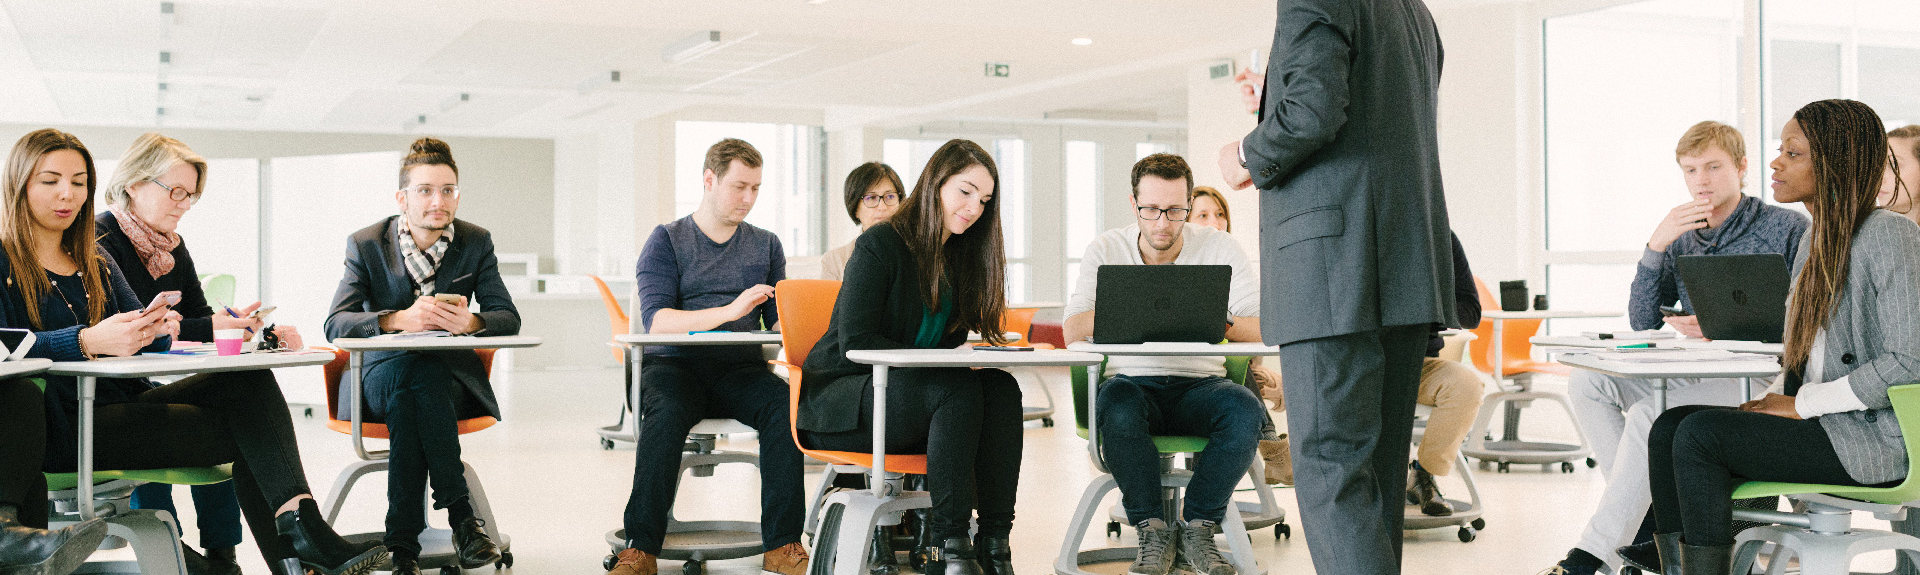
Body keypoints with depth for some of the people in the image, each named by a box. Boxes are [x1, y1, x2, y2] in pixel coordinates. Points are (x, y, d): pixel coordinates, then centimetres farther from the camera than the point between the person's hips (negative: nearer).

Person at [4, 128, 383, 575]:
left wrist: (158, 328, -12)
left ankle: (299, 523, -35)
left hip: (121, 403, 6)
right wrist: (88, 342, -29)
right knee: (242, 434, -20)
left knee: (250, 380, -21)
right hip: (61, 427, -6)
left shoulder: (95, 262, 22)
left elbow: (145, 341, 13)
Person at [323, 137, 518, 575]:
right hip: (382, 376, -1)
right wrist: (399, 319, -32)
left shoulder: (476, 242, 3)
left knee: (423, 375, -36)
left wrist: (470, 322, -27)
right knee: (408, 369, -37)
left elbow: (508, 318, -2)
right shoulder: (366, 245, -2)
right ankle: (461, 518, -38)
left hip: (451, 378, 1)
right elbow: (335, 324, -12)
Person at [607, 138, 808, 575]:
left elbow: (779, 322, 12)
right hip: (675, 364, -2)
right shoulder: (668, 240, 6)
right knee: (667, 412, -36)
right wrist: (730, 311, -21)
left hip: (741, 367, 2)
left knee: (786, 406, -30)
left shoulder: (766, 245, 18)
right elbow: (656, 321, -9)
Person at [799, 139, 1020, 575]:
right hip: (841, 399, -7)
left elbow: (951, 340, 15)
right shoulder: (879, 245, -11)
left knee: (1002, 388, -22)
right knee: (959, 390, -33)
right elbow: (855, 344, -17)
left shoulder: (960, 256, 12)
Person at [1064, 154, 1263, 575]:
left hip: (1199, 386, 1)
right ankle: (1153, 530, -20)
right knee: (1117, 406, -36)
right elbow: (1073, 330, -8)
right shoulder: (1106, 251, 2)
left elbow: (1264, 328, -7)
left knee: (1247, 410, -32)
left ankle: (1196, 526, -16)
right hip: (1133, 383, -1)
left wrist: (1221, 323, -29)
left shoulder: (1219, 248, 1)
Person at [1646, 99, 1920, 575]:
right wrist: (1773, 398, 1)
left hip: (1874, 436, -9)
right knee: (1669, 427, -8)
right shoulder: (1815, 240, 16)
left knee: (1701, 433, -22)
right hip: (1818, 426, 9)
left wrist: (1800, 405, -15)